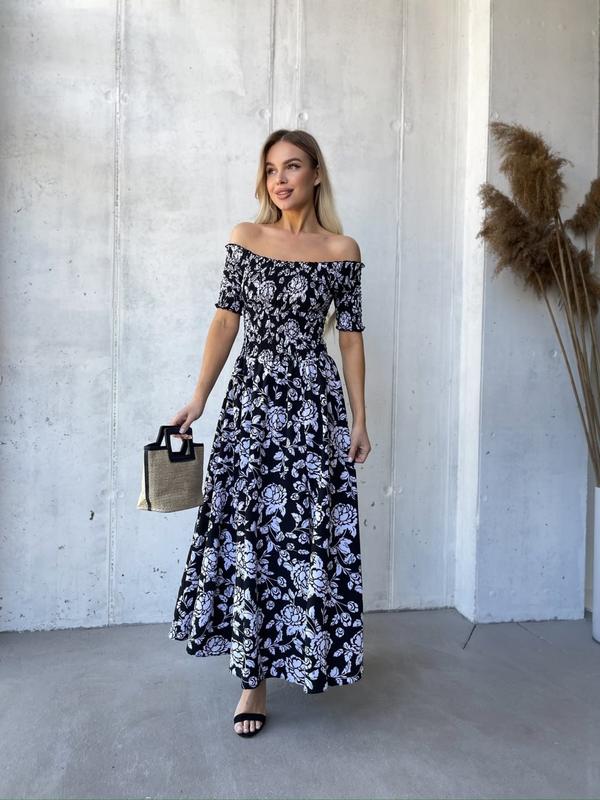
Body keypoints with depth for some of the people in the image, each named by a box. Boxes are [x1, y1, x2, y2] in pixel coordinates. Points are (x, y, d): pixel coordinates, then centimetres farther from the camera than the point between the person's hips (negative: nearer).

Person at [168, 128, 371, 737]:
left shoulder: (341, 250, 3)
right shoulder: (245, 239, 6)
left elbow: (350, 337, 4)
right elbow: (225, 322, 6)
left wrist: (359, 420, 2)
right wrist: (198, 398, 0)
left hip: (314, 399, -1)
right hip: (250, 396, 1)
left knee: (306, 529, 2)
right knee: (244, 530, 1)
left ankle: (297, 654, 26)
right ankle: (254, 674, 14)